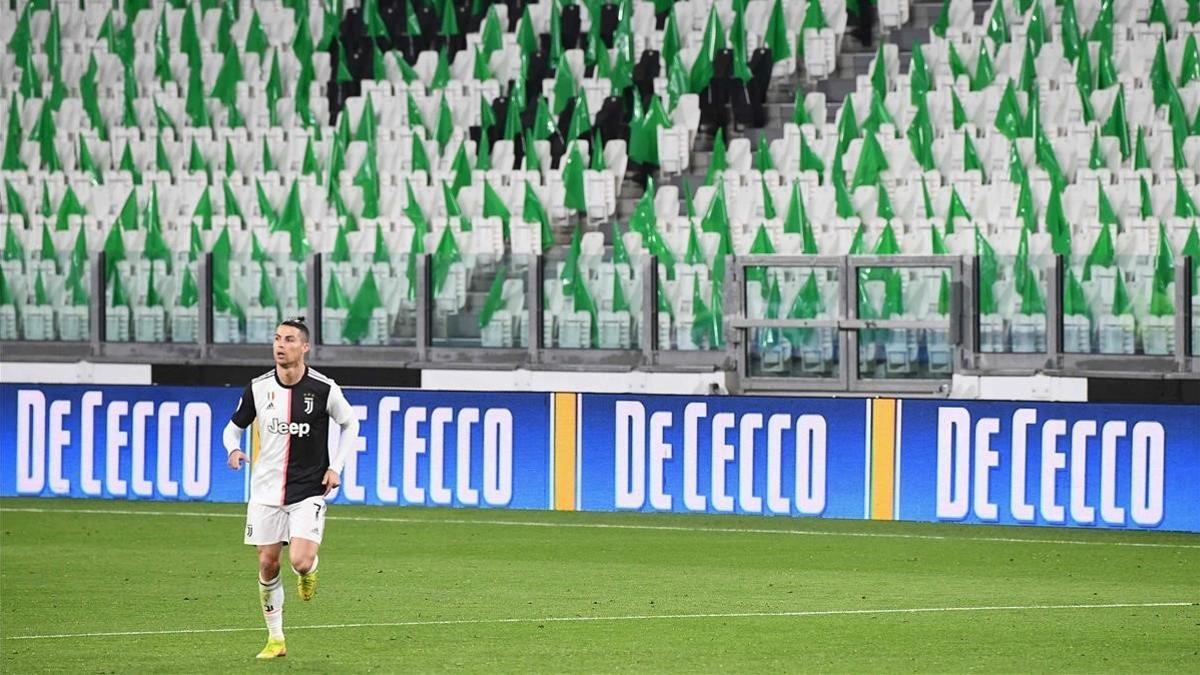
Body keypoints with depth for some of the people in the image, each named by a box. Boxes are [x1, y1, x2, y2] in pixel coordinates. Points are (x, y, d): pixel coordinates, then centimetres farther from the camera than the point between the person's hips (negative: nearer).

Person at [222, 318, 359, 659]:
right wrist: (233, 449, -12)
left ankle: (309, 571, 22)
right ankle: (275, 639, 18)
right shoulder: (258, 388, -3)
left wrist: (335, 467, 0)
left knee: (300, 561, -18)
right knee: (267, 564, 3)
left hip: (309, 490, -3)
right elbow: (234, 426, 11)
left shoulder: (324, 389, -9)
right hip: (267, 490, 3)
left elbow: (350, 424, 8)